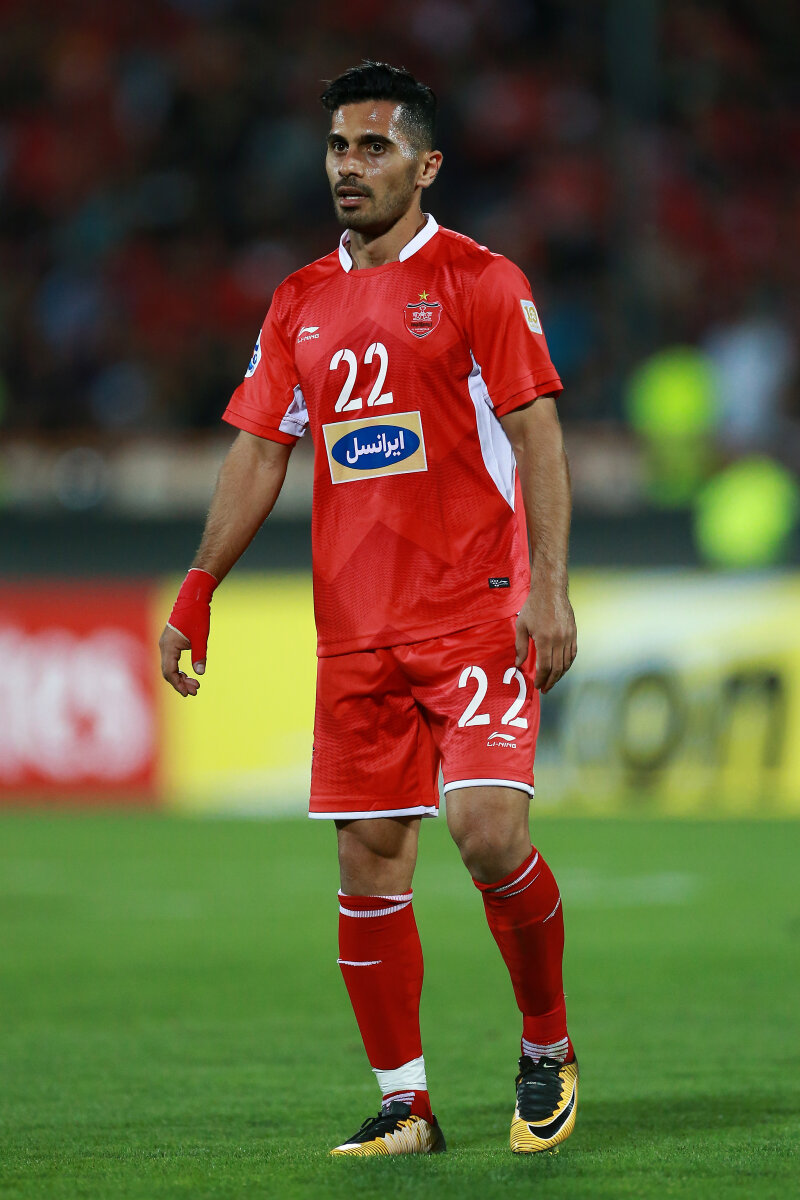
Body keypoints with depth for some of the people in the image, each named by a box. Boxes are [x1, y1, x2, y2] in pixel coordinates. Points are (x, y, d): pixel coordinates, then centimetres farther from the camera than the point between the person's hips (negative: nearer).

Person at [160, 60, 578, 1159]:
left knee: (488, 827, -17)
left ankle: (548, 1049, 5)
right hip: (355, 629, 5)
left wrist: (549, 588, -17)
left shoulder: (479, 282, -2)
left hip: (477, 613, -5)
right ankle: (404, 1104, 11)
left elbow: (537, 438, -7)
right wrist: (198, 592, 7)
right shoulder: (300, 305, 14)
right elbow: (258, 452, 16)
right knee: (369, 861, 2)